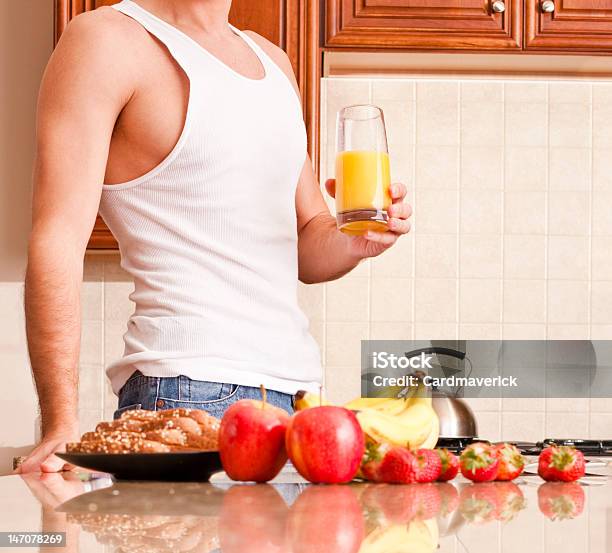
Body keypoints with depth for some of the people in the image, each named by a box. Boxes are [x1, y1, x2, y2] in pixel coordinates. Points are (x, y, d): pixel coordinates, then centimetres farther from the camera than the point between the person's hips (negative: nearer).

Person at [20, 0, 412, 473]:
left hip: (299, 385, 7)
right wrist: (62, 426, -24)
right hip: (186, 391, -7)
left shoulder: (272, 60, 19)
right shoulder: (106, 40, -5)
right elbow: (57, 241, -14)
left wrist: (353, 242, -2)